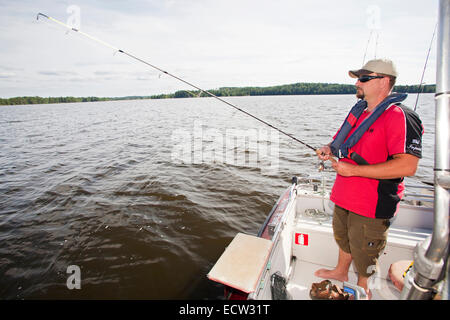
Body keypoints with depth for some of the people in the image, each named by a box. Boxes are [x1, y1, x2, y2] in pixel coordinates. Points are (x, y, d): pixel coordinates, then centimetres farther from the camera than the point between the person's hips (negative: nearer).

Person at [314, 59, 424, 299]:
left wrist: (353, 170, -27)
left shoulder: (399, 116, -19)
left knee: (364, 252, 12)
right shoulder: (359, 111, 7)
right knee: (343, 238, 27)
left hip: (371, 205, -8)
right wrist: (331, 149, -2)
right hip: (344, 197, 8)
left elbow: (408, 166, -28)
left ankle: (363, 290, 38)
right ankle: (341, 271, 51)